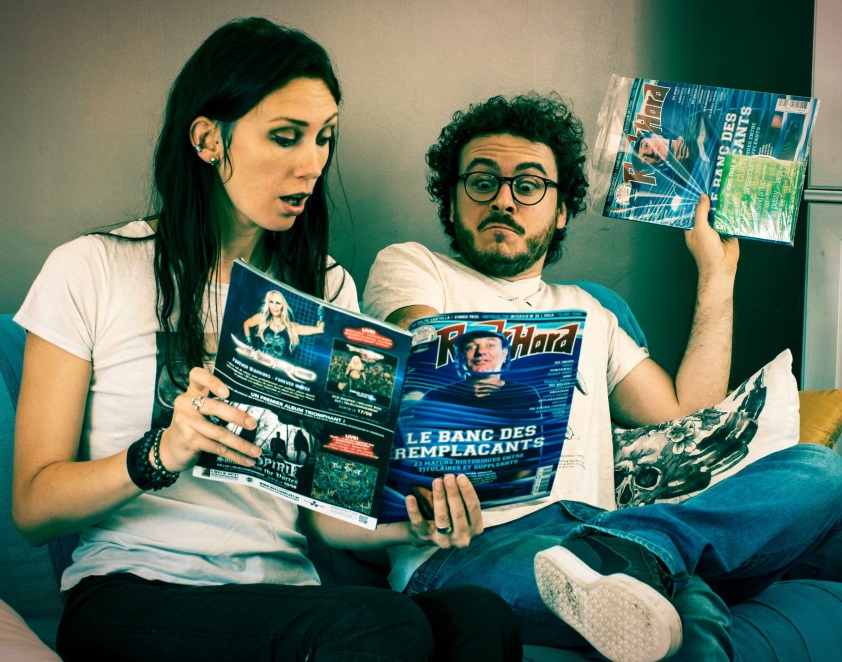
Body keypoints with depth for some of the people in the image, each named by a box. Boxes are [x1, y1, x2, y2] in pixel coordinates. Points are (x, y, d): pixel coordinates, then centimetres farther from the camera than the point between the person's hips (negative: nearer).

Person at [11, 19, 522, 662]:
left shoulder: (328, 287, 15)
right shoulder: (90, 271, 1)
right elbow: (32, 508, -2)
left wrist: (412, 524, -12)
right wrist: (160, 454, -21)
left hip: (285, 593, 5)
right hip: (133, 596, -4)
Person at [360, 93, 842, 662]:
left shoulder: (587, 313, 33)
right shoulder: (409, 266, 18)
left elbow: (686, 417, 24)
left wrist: (717, 274, 27)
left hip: (595, 527, 7)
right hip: (469, 547, -7)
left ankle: (620, 551, -39)